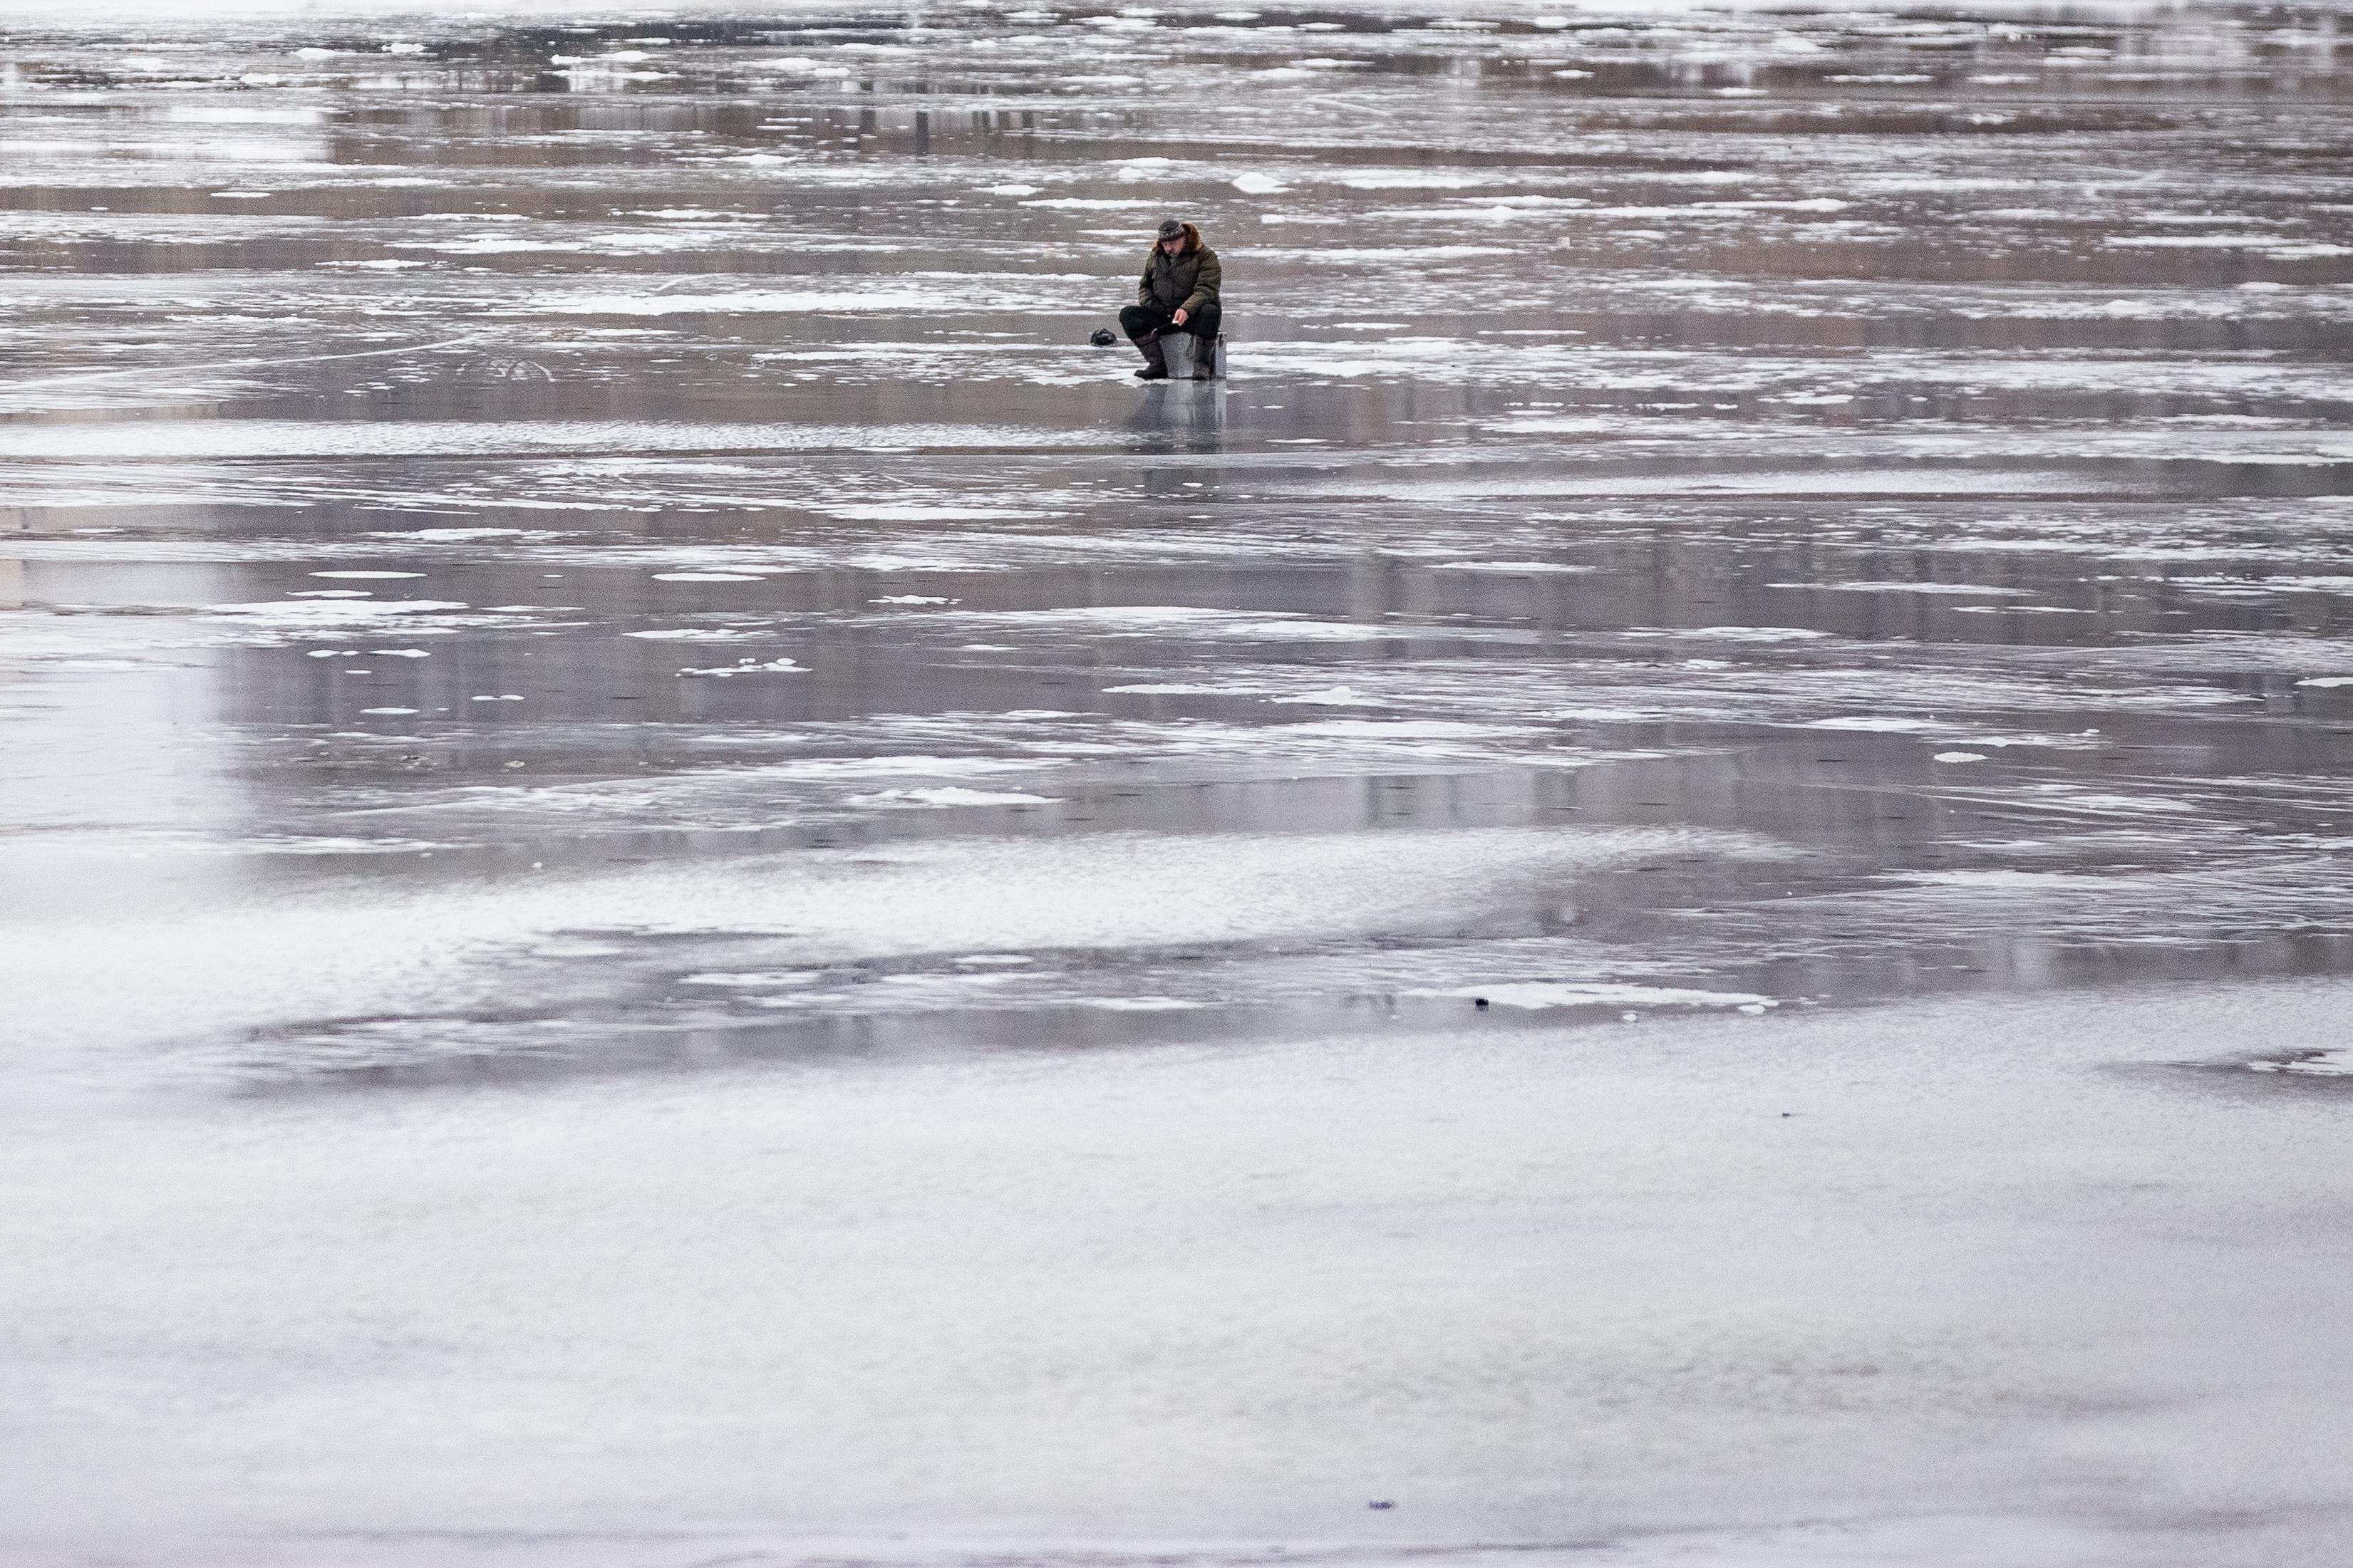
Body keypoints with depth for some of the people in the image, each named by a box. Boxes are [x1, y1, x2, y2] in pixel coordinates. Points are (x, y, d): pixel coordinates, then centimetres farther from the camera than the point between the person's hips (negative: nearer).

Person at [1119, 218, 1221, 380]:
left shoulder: (1205, 256, -6)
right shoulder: (1156, 257, 13)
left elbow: (1206, 289, -18)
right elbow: (1144, 285, 23)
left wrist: (1186, 309, -35)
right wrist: (1148, 302, -2)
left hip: (1192, 316, -5)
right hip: (1162, 315, 5)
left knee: (1209, 312, -39)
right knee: (1127, 315, -17)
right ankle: (1157, 364, -27)